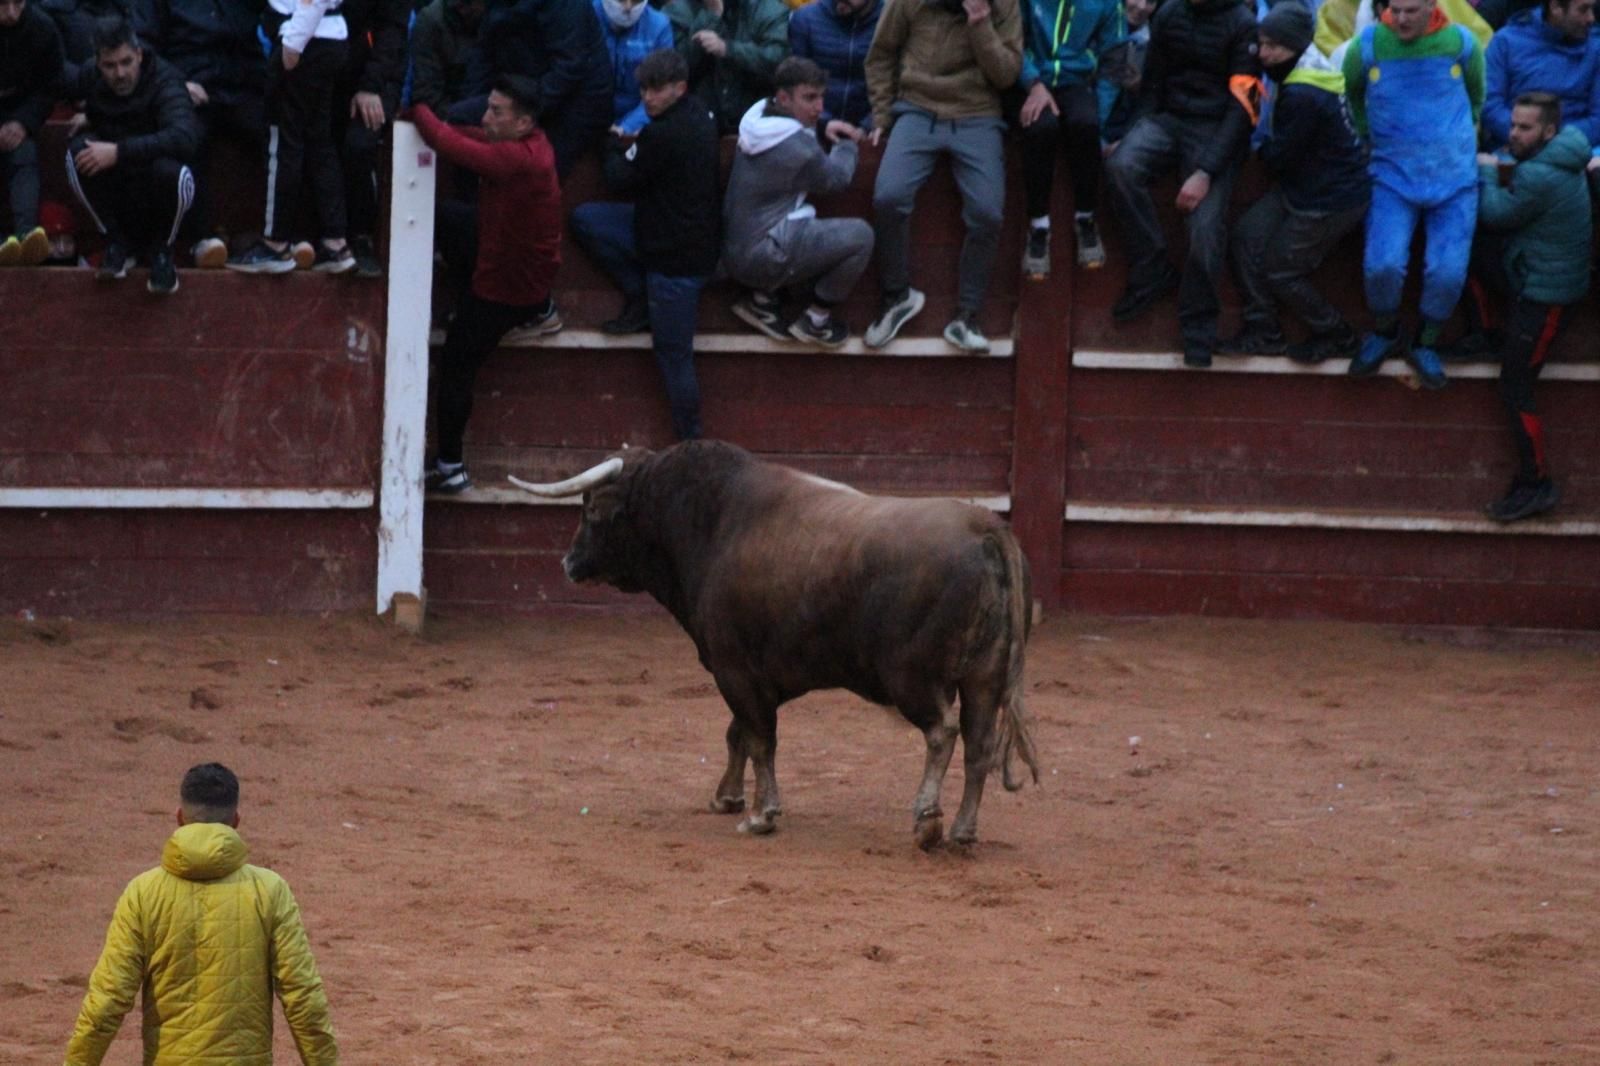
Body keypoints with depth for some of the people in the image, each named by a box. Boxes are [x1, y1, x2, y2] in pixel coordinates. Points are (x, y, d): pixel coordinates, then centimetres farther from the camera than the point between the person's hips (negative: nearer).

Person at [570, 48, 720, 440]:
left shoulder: (664, 135, -26)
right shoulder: (699, 112, 3)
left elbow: (620, 179, -12)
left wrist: (618, 147, 7)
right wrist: (633, 147, 12)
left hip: (678, 256, -10)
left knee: (674, 354, -2)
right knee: (585, 218, 11)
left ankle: (690, 445, 6)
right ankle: (641, 300, 11)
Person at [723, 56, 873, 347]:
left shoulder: (758, 116, 1)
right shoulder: (796, 148, -25)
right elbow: (837, 178, -6)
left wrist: (822, 128, 9)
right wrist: (848, 145, 13)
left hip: (735, 250, 9)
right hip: (761, 256, -9)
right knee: (860, 235, -9)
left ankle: (763, 300, 22)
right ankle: (816, 320, 5)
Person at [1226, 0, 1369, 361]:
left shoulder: (1301, 97, -28)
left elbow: (1278, 158, -18)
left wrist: (1262, 146, 2)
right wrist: (1270, 148, -2)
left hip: (1332, 203, -9)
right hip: (1303, 188, 10)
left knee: (1279, 270, 3)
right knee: (1249, 235, 3)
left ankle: (1337, 337, 21)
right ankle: (1262, 331, 10)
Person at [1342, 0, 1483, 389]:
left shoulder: (1462, 44, -3)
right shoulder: (1367, 46, -6)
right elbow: (1349, 96, 15)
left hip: (1454, 177, 1)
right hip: (1393, 176, -1)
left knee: (1448, 271, -12)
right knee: (1383, 264, -19)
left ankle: (1426, 344, 16)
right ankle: (1383, 335, 12)